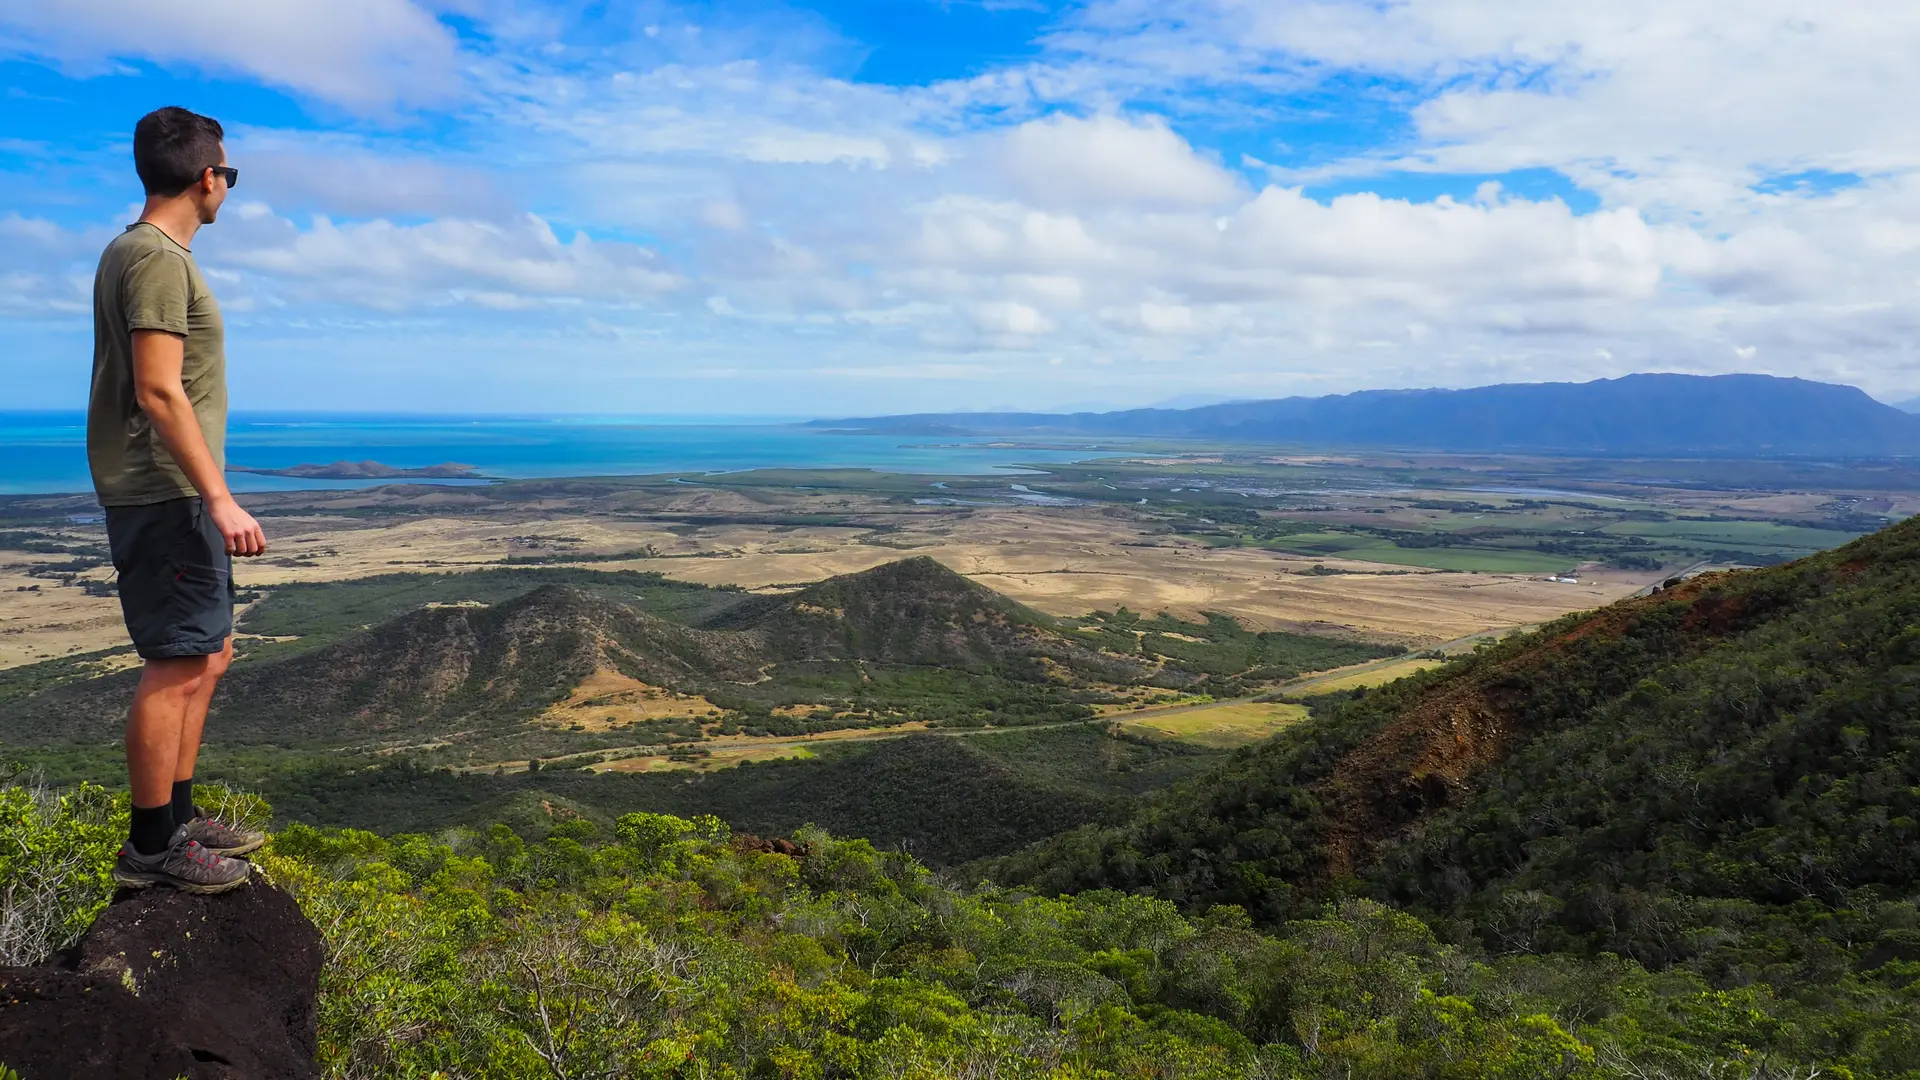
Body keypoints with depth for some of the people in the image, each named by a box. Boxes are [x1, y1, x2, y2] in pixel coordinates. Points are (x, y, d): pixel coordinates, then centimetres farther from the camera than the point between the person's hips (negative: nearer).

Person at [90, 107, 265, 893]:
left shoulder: (139, 252, 17)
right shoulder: (157, 258, -14)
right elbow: (159, 393, -22)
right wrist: (219, 499, -24)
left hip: (173, 496, 11)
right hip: (165, 496, -11)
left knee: (210, 652, 15)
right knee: (178, 666, -6)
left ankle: (178, 818, 24)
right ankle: (150, 848, 3)